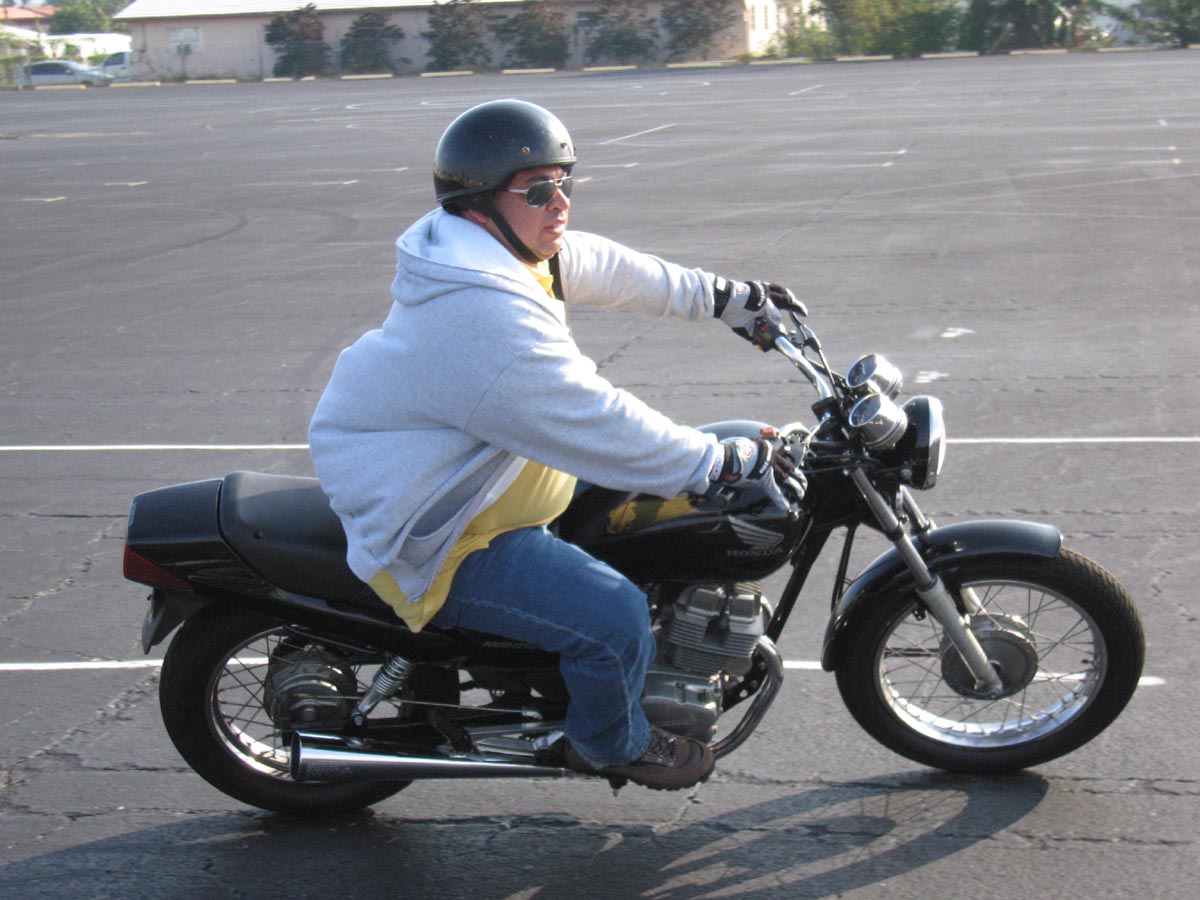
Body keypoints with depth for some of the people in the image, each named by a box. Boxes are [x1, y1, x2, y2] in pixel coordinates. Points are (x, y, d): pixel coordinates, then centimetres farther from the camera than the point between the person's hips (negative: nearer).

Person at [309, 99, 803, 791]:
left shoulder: (513, 249, 1)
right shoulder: (482, 314, -32)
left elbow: (611, 270, 16)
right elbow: (598, 426, -32)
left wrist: (729, 298, 20)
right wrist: (734, 463, -25)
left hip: (483, 474, 11)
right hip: (439, 546, -11)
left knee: (657, 495, 22)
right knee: (615, 618, -21)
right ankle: (613, 744, 10)